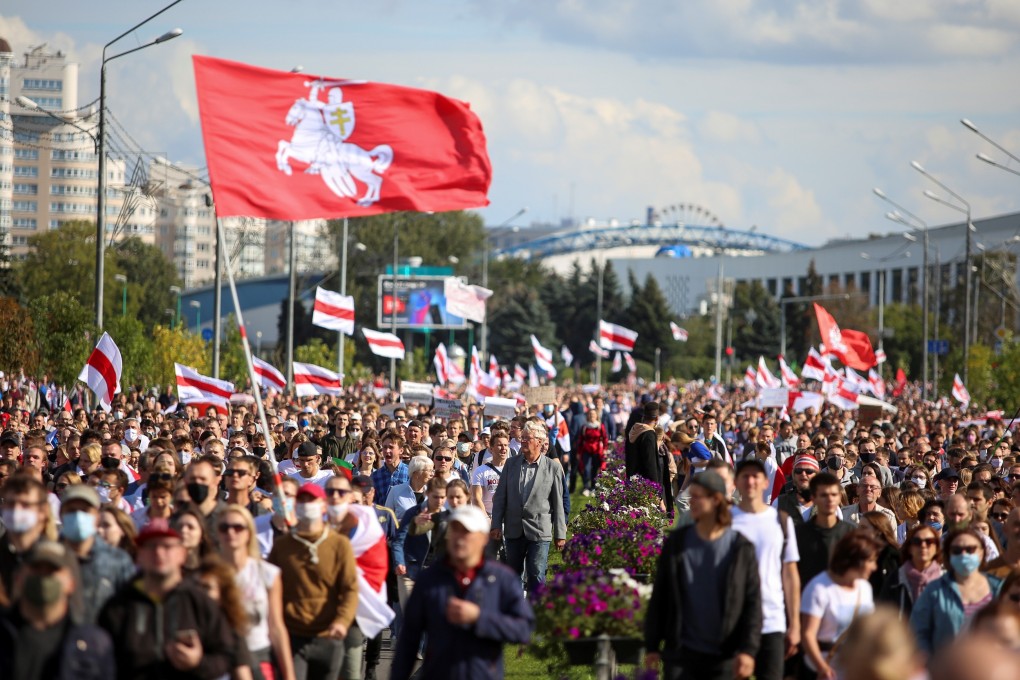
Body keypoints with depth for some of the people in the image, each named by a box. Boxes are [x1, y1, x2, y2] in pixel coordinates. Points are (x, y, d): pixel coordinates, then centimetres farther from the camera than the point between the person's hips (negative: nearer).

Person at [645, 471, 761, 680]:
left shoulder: (740, 548, -2)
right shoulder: (676, 543, 4)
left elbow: (753, 602, -4)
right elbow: (659, 597, 8)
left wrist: (748, 649, -12)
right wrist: (652, 645, 6)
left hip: (723, 659, -1)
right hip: (681, 655, 1)